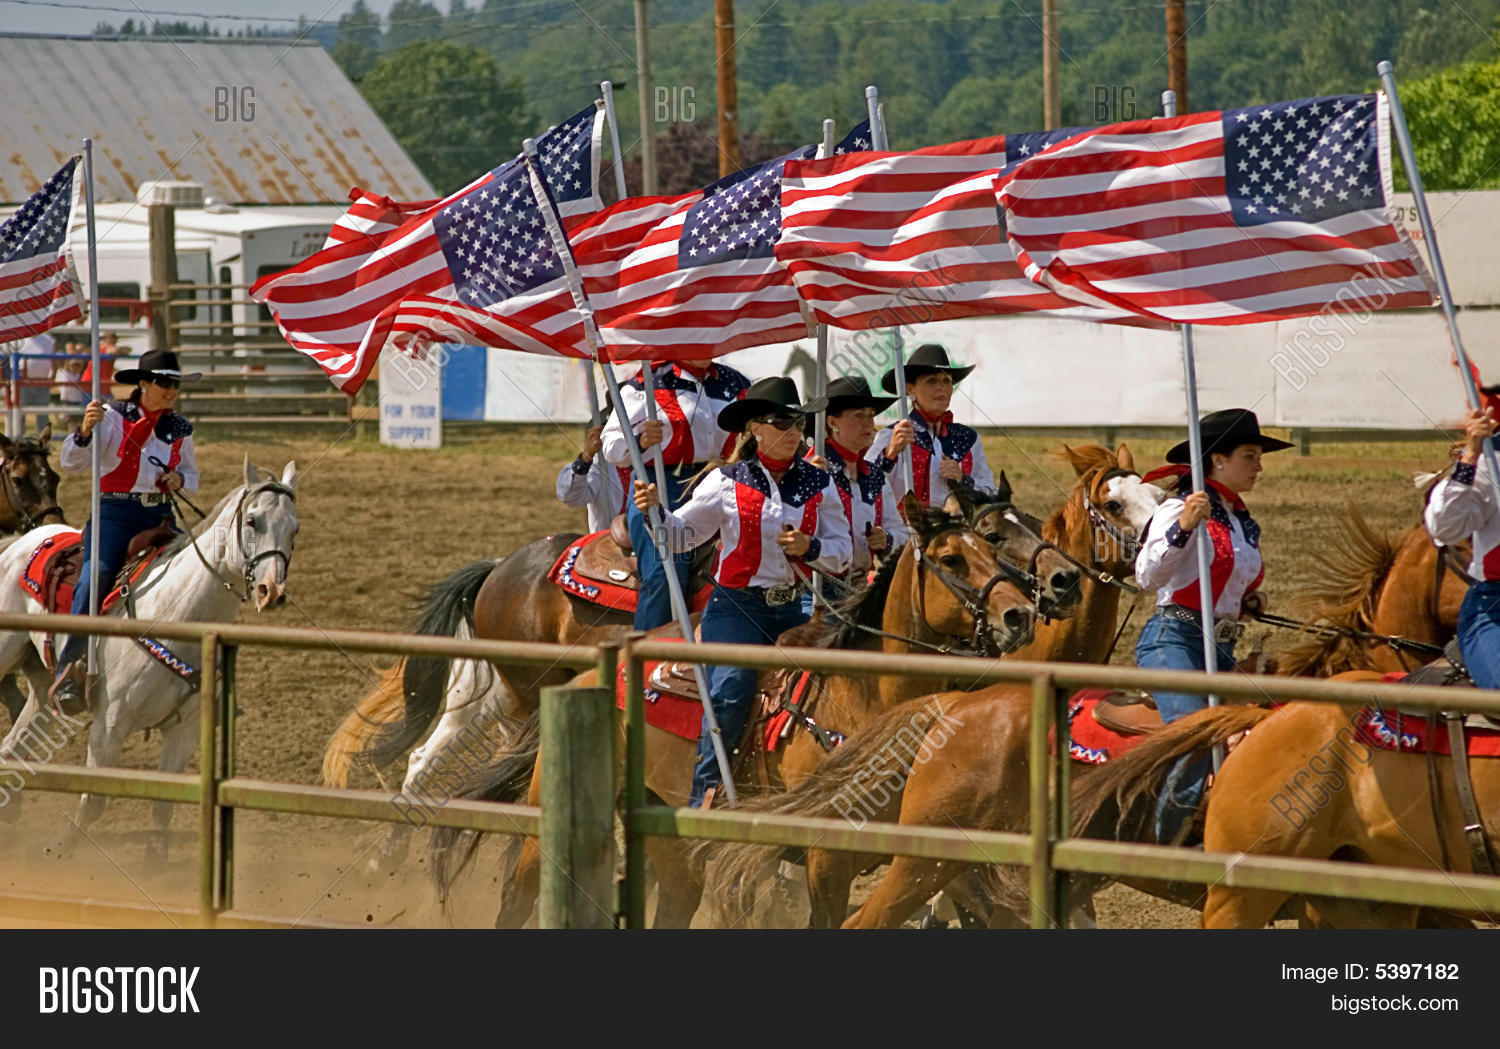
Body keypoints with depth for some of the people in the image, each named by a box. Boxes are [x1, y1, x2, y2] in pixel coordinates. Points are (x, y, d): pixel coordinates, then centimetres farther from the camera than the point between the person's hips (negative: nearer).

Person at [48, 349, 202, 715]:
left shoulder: (180, 429, 12)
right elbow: (71, 461, -8)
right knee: (96, 576, -27)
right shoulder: (113, 418, -1)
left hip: (160, 516, 5)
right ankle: (67, 674, -29)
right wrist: (85, 431, -29)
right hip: (115, 513, -5)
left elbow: (192, 477, 25)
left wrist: (180, 480, 0)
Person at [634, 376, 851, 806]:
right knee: (731, 692, -20)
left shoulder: (818, 485, 7)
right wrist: (655, 512, -12)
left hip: (791, 608, 3)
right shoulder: (726, 483, 0)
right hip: (736, 606, -3)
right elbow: (681, 535, 8)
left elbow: (843, 553, 9)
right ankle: (704, 792, -14)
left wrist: (810, 548, -11)